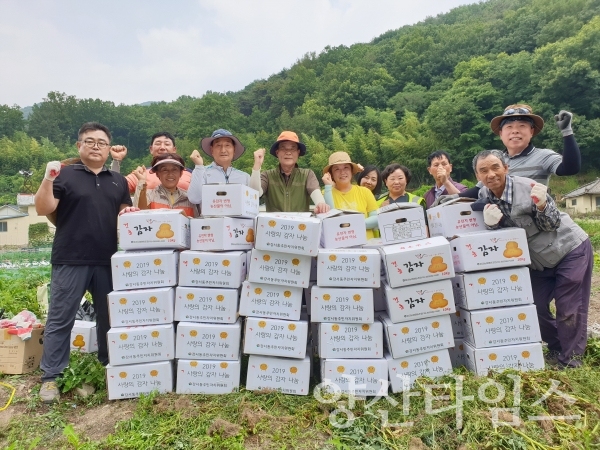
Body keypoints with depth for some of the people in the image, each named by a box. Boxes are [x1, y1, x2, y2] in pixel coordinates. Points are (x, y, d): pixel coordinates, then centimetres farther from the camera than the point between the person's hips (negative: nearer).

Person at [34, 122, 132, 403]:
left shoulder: (118, 180, 14)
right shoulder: (64, 175, 1)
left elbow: (126, 211, 18)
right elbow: (43, 210, -7)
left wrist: (129, 212, -5)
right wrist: (47, 179, -21)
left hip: (108, 261, 4)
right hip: (70, 261, -3)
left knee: (109, 317, 13)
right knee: (60, 319, 3)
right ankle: (50, 377, 15)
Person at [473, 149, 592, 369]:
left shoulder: (528, 187, -23)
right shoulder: (484, 196, -9)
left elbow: (551, 225, -16)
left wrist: (541, 205, -37)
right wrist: (491, 222, -26)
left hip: (571, 249, -5)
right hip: (539, 260, 5)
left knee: (569, 308, 0)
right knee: (536, 307, 8)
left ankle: (571, 360, 17)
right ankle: (558, 349, 30)